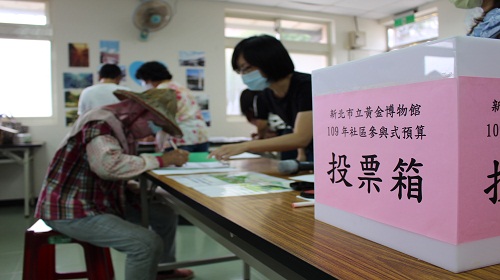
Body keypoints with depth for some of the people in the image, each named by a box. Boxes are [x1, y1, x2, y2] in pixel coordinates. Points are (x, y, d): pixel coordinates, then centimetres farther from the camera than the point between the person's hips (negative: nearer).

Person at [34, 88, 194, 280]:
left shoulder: (124, 126, 5)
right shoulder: (100, 123, -23)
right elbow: (110, 166, -40)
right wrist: (161, 160, -31)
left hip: (104, 199, 10)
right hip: (71, 211, -9)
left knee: (165, 212, 11)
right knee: (148, 243, -23)